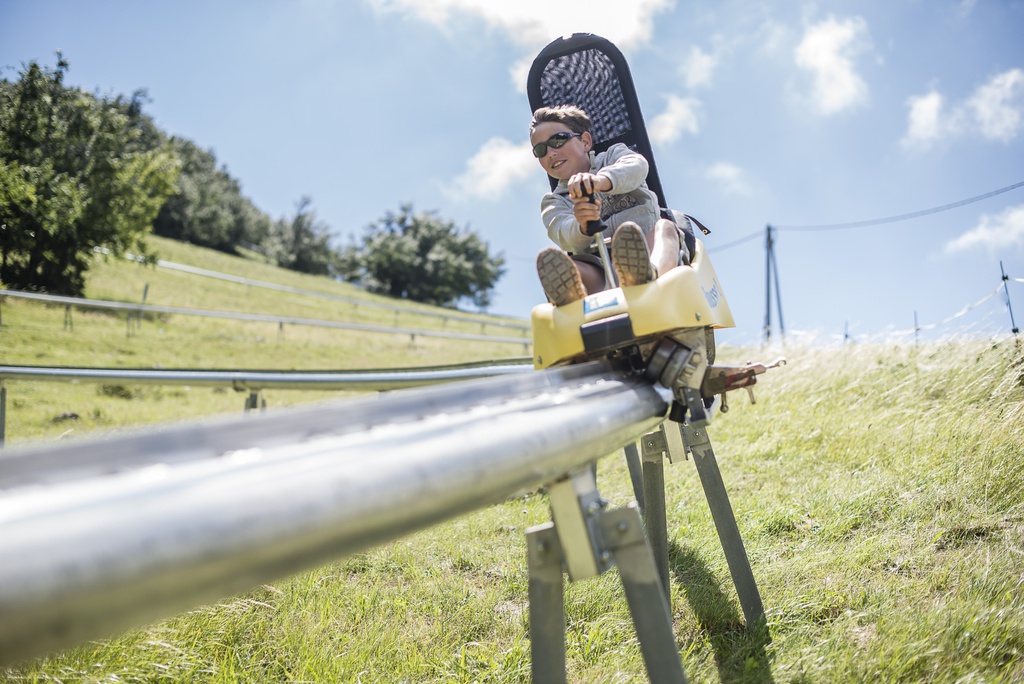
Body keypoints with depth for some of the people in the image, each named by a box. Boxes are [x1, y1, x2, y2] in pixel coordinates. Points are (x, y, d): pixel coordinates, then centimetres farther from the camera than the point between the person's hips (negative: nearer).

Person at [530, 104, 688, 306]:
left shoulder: (612, 156, 19)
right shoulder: (554, 202, 19)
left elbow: (636, 166, -8)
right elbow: (566, 236, -5)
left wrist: (601, 180, -32)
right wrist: (583, 226, -32)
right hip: (599, 272, 0)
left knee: (664, 226, -28)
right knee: (552, 261, -25)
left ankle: (649, 275, -62)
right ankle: (576, 301, -60)